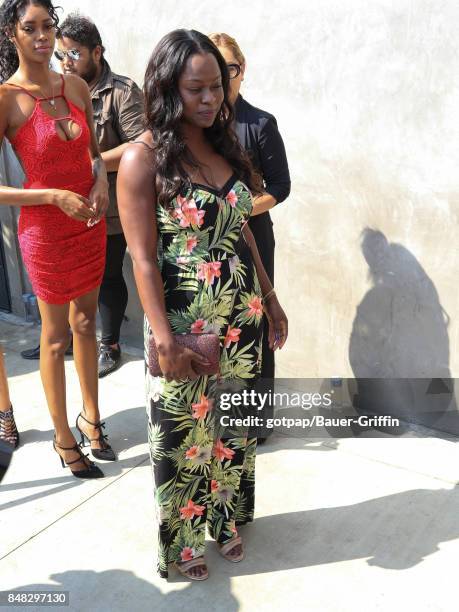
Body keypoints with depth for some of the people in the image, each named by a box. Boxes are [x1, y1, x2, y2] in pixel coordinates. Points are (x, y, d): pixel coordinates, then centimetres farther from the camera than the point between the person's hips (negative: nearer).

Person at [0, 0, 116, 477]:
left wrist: (101, 179, -4)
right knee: (55, 336, 8)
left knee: (85, 322, 17)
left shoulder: (76, 86, 3)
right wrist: (55, 197, -21)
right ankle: (63, 438, 26)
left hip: (89, 222, 5)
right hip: (45, 229, -5)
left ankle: (90, 416, 36)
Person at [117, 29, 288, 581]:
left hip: (241, 314, 6)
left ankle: (226, 521, 42)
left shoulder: (224, 146, 6)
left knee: (234, 425, 18)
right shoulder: (144, 159, -13)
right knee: (184, 433, 10)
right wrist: (166, 342, -18)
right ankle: (181, 543, 34)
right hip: (185, 324, -6)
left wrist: (270, 299, 13)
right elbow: (143, 259, -15)